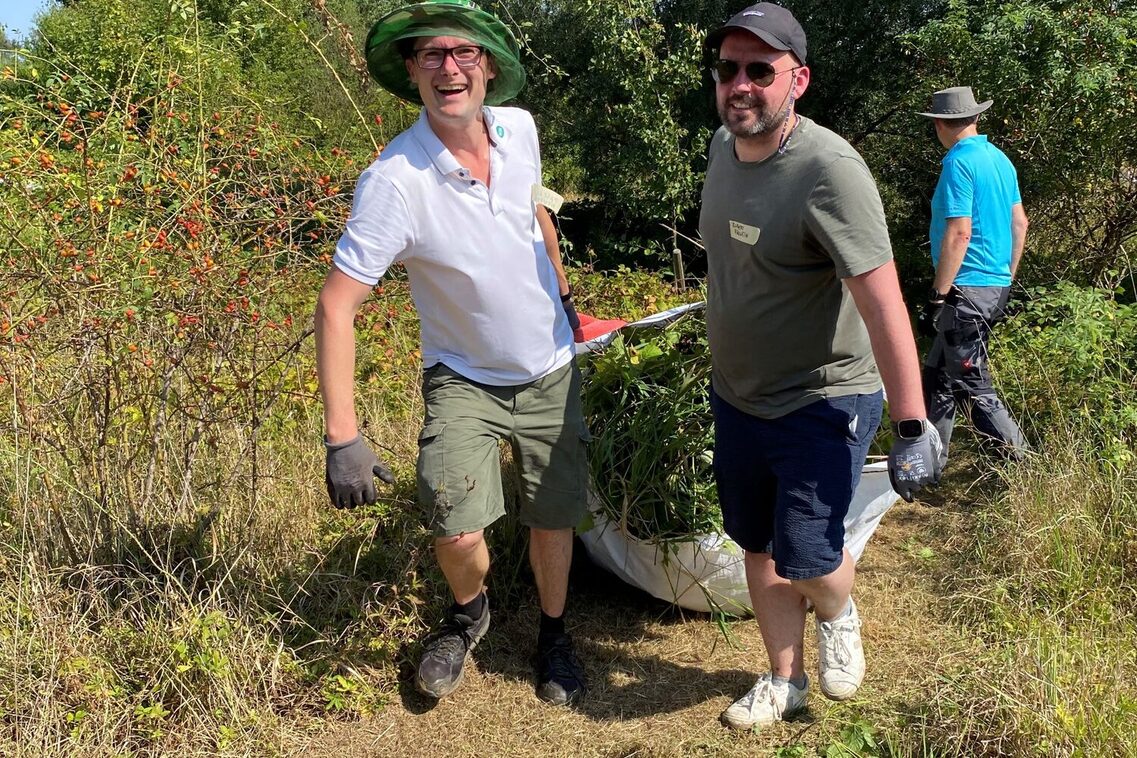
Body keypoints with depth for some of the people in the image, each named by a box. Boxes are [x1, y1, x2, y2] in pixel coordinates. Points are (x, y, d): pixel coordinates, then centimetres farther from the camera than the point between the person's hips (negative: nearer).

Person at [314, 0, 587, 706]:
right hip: (464, 379, -3)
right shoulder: (394, 179, -26)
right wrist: (343, 438, -31)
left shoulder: (519, 129, -11)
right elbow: (336, 305, -26)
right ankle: (470, 611, 24)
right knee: (457, 531, -13)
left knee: (553, 516, 13)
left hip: (551, 370, 4)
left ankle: (554, 631, 42)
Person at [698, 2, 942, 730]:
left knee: (806, 559, -6)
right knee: (758, 548, 15)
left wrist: (913, 428, -27)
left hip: (820, 405, -7)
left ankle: (840, 615, 31)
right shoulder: (725, 145, 1)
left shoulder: (829, 170, -25)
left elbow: (883, 304, -27)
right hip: (737, 397, 7)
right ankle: (785, 681, 35)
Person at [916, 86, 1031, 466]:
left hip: (968, 289, -10)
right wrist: (1006, 281, 23)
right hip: (997, 286, 10)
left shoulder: (959, 162, -14)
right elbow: (1019, 224, 15)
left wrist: (937, 297, -19)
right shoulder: (1000, 159, 12)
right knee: (937, 375, 17)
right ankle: (930, 462, 24)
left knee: (972, 386, -2)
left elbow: (959, 233, -21)